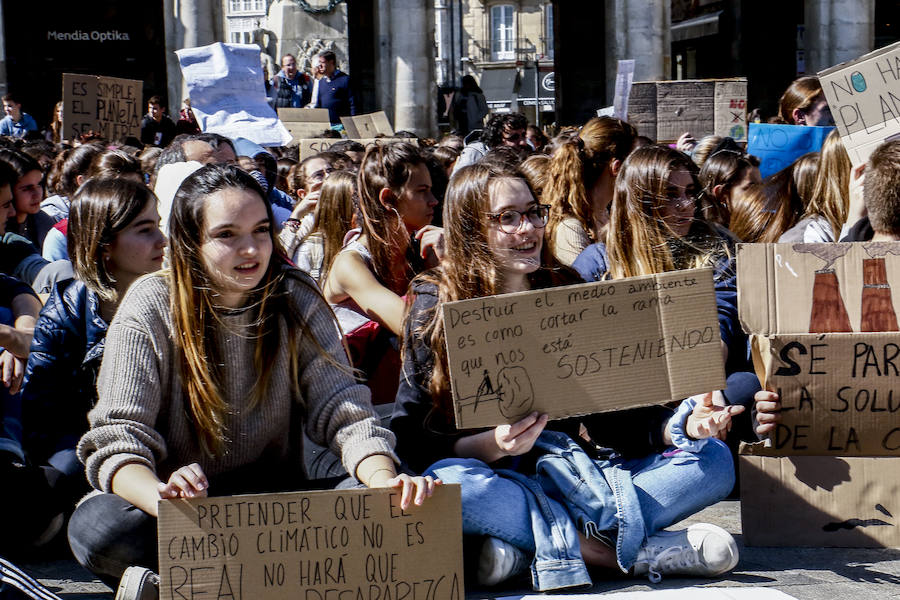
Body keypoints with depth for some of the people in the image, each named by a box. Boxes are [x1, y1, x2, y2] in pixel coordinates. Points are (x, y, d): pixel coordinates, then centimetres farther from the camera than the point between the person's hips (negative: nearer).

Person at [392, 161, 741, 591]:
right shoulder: (435, 306, -1)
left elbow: (610, 418, 5)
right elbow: (412, 438, -7)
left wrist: (682, 426, -15)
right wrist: (492, 446, -26)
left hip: (573, 473, 4)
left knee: (714, 460, -11)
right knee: (447, 483, -37)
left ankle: (530, 545, -27)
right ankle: (642, 552, -30)